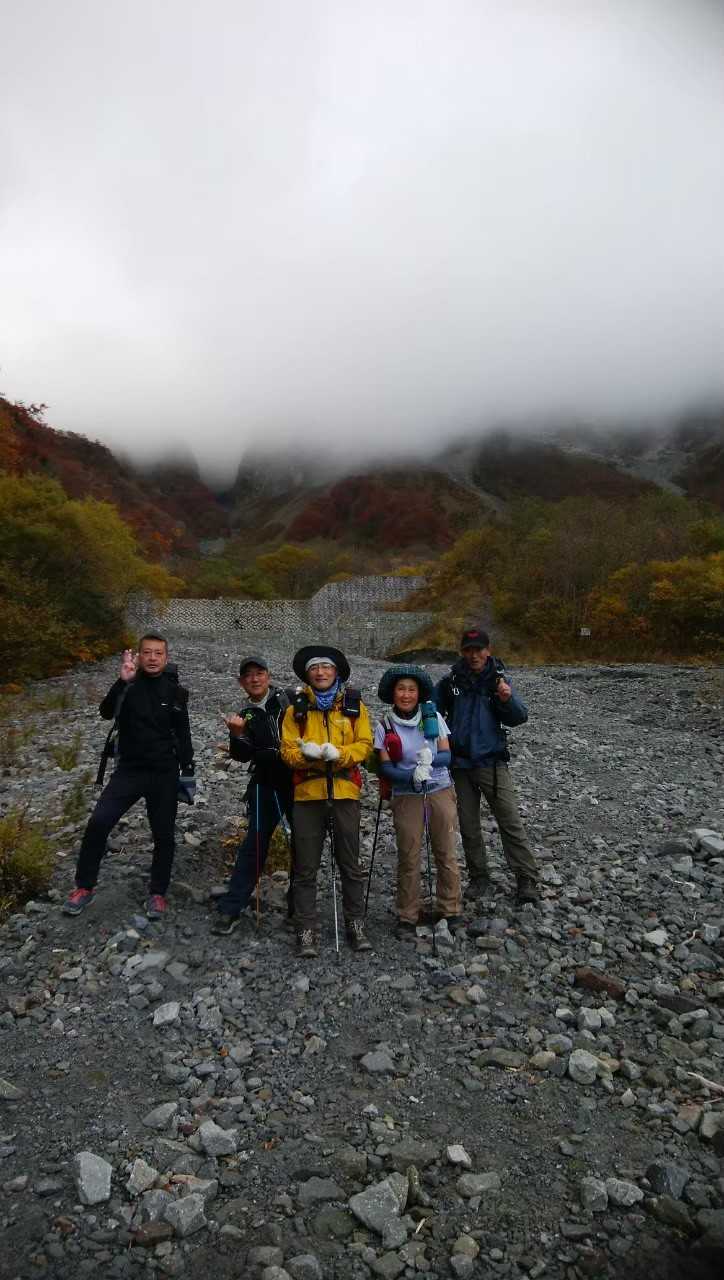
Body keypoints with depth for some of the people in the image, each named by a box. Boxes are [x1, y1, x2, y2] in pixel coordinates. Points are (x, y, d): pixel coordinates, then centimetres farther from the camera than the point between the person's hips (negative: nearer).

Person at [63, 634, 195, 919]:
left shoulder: (175, 691, 0)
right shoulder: (129, 684, -1)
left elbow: (183, 735, 6)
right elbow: (106, 712, -19)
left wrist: (187, 772, 4)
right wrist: (123, 681, -32)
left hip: (164, 774, 0)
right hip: (128, 770, 0)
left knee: (164, 836, 5)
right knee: (97, 824, -11)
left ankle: (157, 893, 24)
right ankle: (84, 888, 8)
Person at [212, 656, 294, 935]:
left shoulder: (289, 699, 0)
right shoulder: (246, 715, 6)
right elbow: (243, 755, -3)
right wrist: (237, 735, -20)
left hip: (299, 780, 0)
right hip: (267, 784, 0)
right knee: (255, 842, -2)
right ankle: (230, 909, 5)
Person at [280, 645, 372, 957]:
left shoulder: (354, 705, 5)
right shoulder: (296, 708, 6)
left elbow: (365, 744, -1)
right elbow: (287, 750, 0)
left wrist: (338, 754, -19)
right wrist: (308, 755, -21)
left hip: (345, 792, 0)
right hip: (307, 793, 0)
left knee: (350, 863, 10)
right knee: (306, 867, 5)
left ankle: (356, 924, 23)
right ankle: (307, 929, 16)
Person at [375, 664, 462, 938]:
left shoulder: (433, 717, -4)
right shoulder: (385, 725, -6)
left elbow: (446, 756, -6)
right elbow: (386, 768, -9)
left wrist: (431, 759, -28)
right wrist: (412, 777, -26)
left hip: (440, 792, 1)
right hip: (406, 797, -1)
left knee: (446, 854, 7)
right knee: (408, 858, 4)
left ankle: (451, 912, 23)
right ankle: (407, 917, 18)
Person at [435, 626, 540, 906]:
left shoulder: (498, 679, -3)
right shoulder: (450, 682, 0)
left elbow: (519, 718, -8)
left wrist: (507, 700, -26)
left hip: (492, 763, -2)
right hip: (460, 764, 3)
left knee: (510, 822, -3)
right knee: (468, 826, 12)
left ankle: (527, 880, 7)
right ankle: (479, 878, 27)